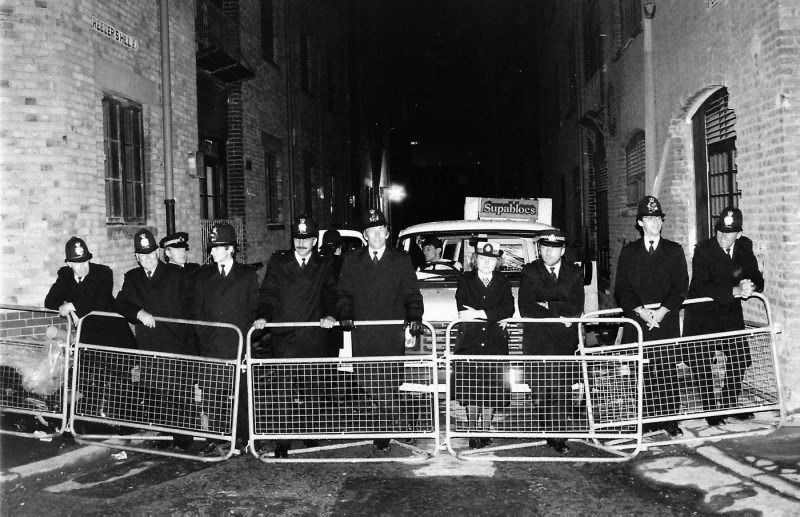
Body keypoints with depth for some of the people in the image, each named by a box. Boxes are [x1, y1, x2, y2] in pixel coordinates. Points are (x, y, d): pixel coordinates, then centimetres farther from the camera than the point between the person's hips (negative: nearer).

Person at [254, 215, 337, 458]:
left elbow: (330, 294, 4)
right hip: (285, 337, -1)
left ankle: (312, 435, 20)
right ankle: (283, 442, 2)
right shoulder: (278, 262, 10)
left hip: (315, 337, 1)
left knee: (314, 389, 4)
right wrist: (263, 316, -12)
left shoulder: (324, 266, 12)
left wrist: (330, 314, -16)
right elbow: (268, 293, 5)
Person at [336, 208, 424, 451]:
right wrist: (345, 315, -7)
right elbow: (343, 293, 11)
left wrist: (414, 317, -9)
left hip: (392, 337, -1)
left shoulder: (401, 260, 10)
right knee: (367, 386, -1)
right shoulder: (352, 260, 13)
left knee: (390, 387, -3)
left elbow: (412, 294, 8)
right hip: (362, 336, 1)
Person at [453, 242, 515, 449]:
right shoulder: (465, 281, 9)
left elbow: (509, 310, -5)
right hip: (470, 342, -1)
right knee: (471, 389, -2)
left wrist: (479, 313, -14)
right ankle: (473, 432, 7)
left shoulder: (503, 283, 11)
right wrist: (494, 317, -10)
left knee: (491, 390, 0)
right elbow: (463, 309, -5)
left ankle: (486, 431, 12)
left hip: (495, 343, 1)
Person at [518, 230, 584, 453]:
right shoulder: (529, 272, 7)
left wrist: (549, 306, -8)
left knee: (563, 391, -7)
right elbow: (526, 309, -4)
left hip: (565, 341, 1)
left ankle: (559, 437, -1)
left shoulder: (575, 273, 11)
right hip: (537, 341, -1)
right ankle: (553, 435, 4)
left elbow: (576, 308, 0)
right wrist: (558, 318, -7)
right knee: (543, 391, -6)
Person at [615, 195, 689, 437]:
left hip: (667, 320, 0)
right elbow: (622, 288, 3)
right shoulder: (628, 252, 10)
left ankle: (670, 419, 8)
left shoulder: (674, 250, 10)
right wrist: (641, 311, -11)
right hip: (637, 319, 0)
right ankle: (648, 420, 6)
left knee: (668, 370, -1)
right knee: (643, 372, -2)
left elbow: (681, 286, 3)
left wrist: (662, 311, -10)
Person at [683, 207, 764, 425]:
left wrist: (750, 286, -23)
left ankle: (729, 404, 25)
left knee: (740, 359, 6)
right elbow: (703, 287, -27)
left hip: (731, 312, 5)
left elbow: (757, 278, 1)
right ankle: (710, 409, 13)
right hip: (702, 314, -5)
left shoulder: (745, 247, -2)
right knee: (702, 364, -2)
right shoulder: (703, 250, -18)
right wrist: (735, 291, -36)